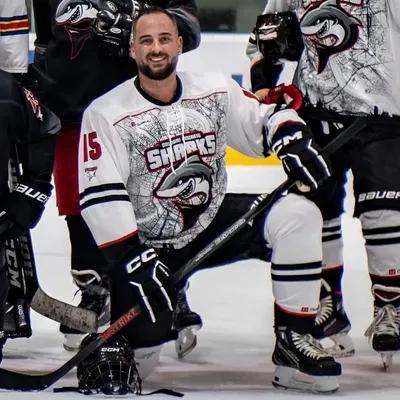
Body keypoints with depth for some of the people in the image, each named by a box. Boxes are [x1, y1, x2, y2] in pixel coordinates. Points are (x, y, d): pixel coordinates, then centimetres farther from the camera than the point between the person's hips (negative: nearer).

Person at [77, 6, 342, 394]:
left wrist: (295, 140, -14)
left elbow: (266, 118, 10)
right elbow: (100, 196, -18)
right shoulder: (106, 113, -13)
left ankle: (293, 339, -11)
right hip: (146, 242, -4)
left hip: (214, 222, 4)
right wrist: (133, 257, -26)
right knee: (146, 333, -26)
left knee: (298, 215, -19)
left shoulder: (216, 91, 0)